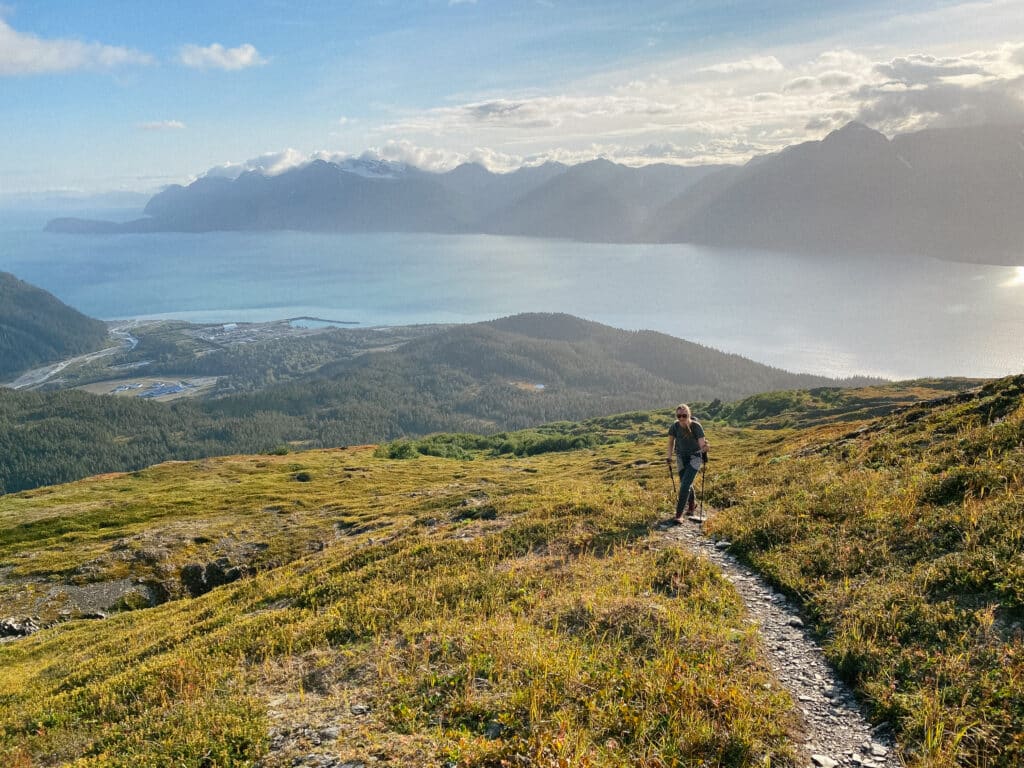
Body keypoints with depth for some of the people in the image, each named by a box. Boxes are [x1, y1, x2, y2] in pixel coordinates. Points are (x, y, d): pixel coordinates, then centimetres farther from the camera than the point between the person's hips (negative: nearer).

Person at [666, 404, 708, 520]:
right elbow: (671, 441, 2)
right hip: (681, 457, 4)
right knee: (685, 484, 16)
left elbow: (702, 445, -29)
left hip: (695, 457, -4)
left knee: (685, 484, -15)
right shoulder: (674, 427, -17)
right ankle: (692, 504, 45)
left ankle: (679, 514, -7)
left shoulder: (696, 426, -25)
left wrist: (704, 448, -51)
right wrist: (669, 456, -6)